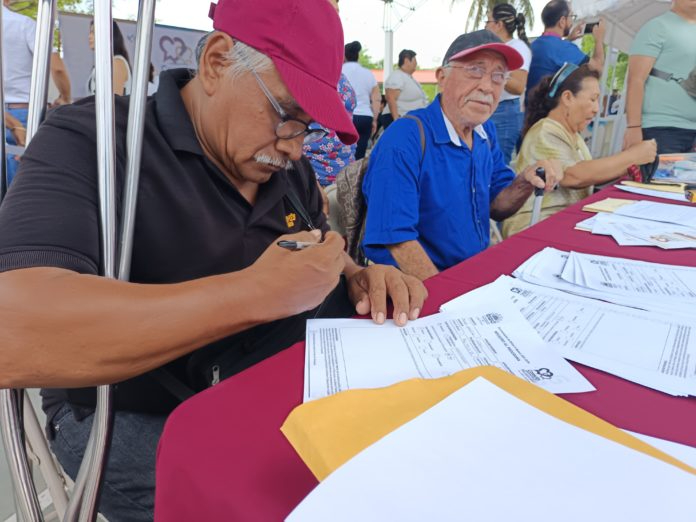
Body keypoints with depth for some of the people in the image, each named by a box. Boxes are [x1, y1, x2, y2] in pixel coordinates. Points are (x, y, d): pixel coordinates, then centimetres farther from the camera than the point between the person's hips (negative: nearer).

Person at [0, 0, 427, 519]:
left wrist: (359, 278, -14)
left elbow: (324, 271, 11)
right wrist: (258, 293, -35)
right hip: (137, 420, -5)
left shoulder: (289, 168, 4)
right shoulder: (91, 141, -17)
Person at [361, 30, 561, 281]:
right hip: (422, 289, -7)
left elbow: (496, 206, 14)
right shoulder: (404, 139, -19)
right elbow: (395, 240, -24)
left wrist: (525, 184, -7)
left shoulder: (486, 132, 6)